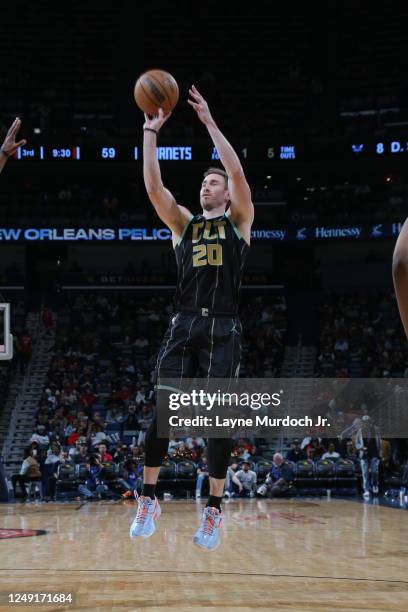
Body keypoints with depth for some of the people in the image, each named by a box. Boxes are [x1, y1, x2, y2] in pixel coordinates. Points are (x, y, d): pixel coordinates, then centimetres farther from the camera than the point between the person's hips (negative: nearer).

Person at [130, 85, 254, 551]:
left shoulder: (239, 221, 10)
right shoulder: (183, 223, 17)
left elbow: (238, 174, -5)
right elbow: (153, 186, 5)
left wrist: (209, 122, -6)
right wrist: (150, 132, 0)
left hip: (223, 328, -2)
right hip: (183, 325, 2)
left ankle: (213, 511, 1)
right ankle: (148, 499, 6)